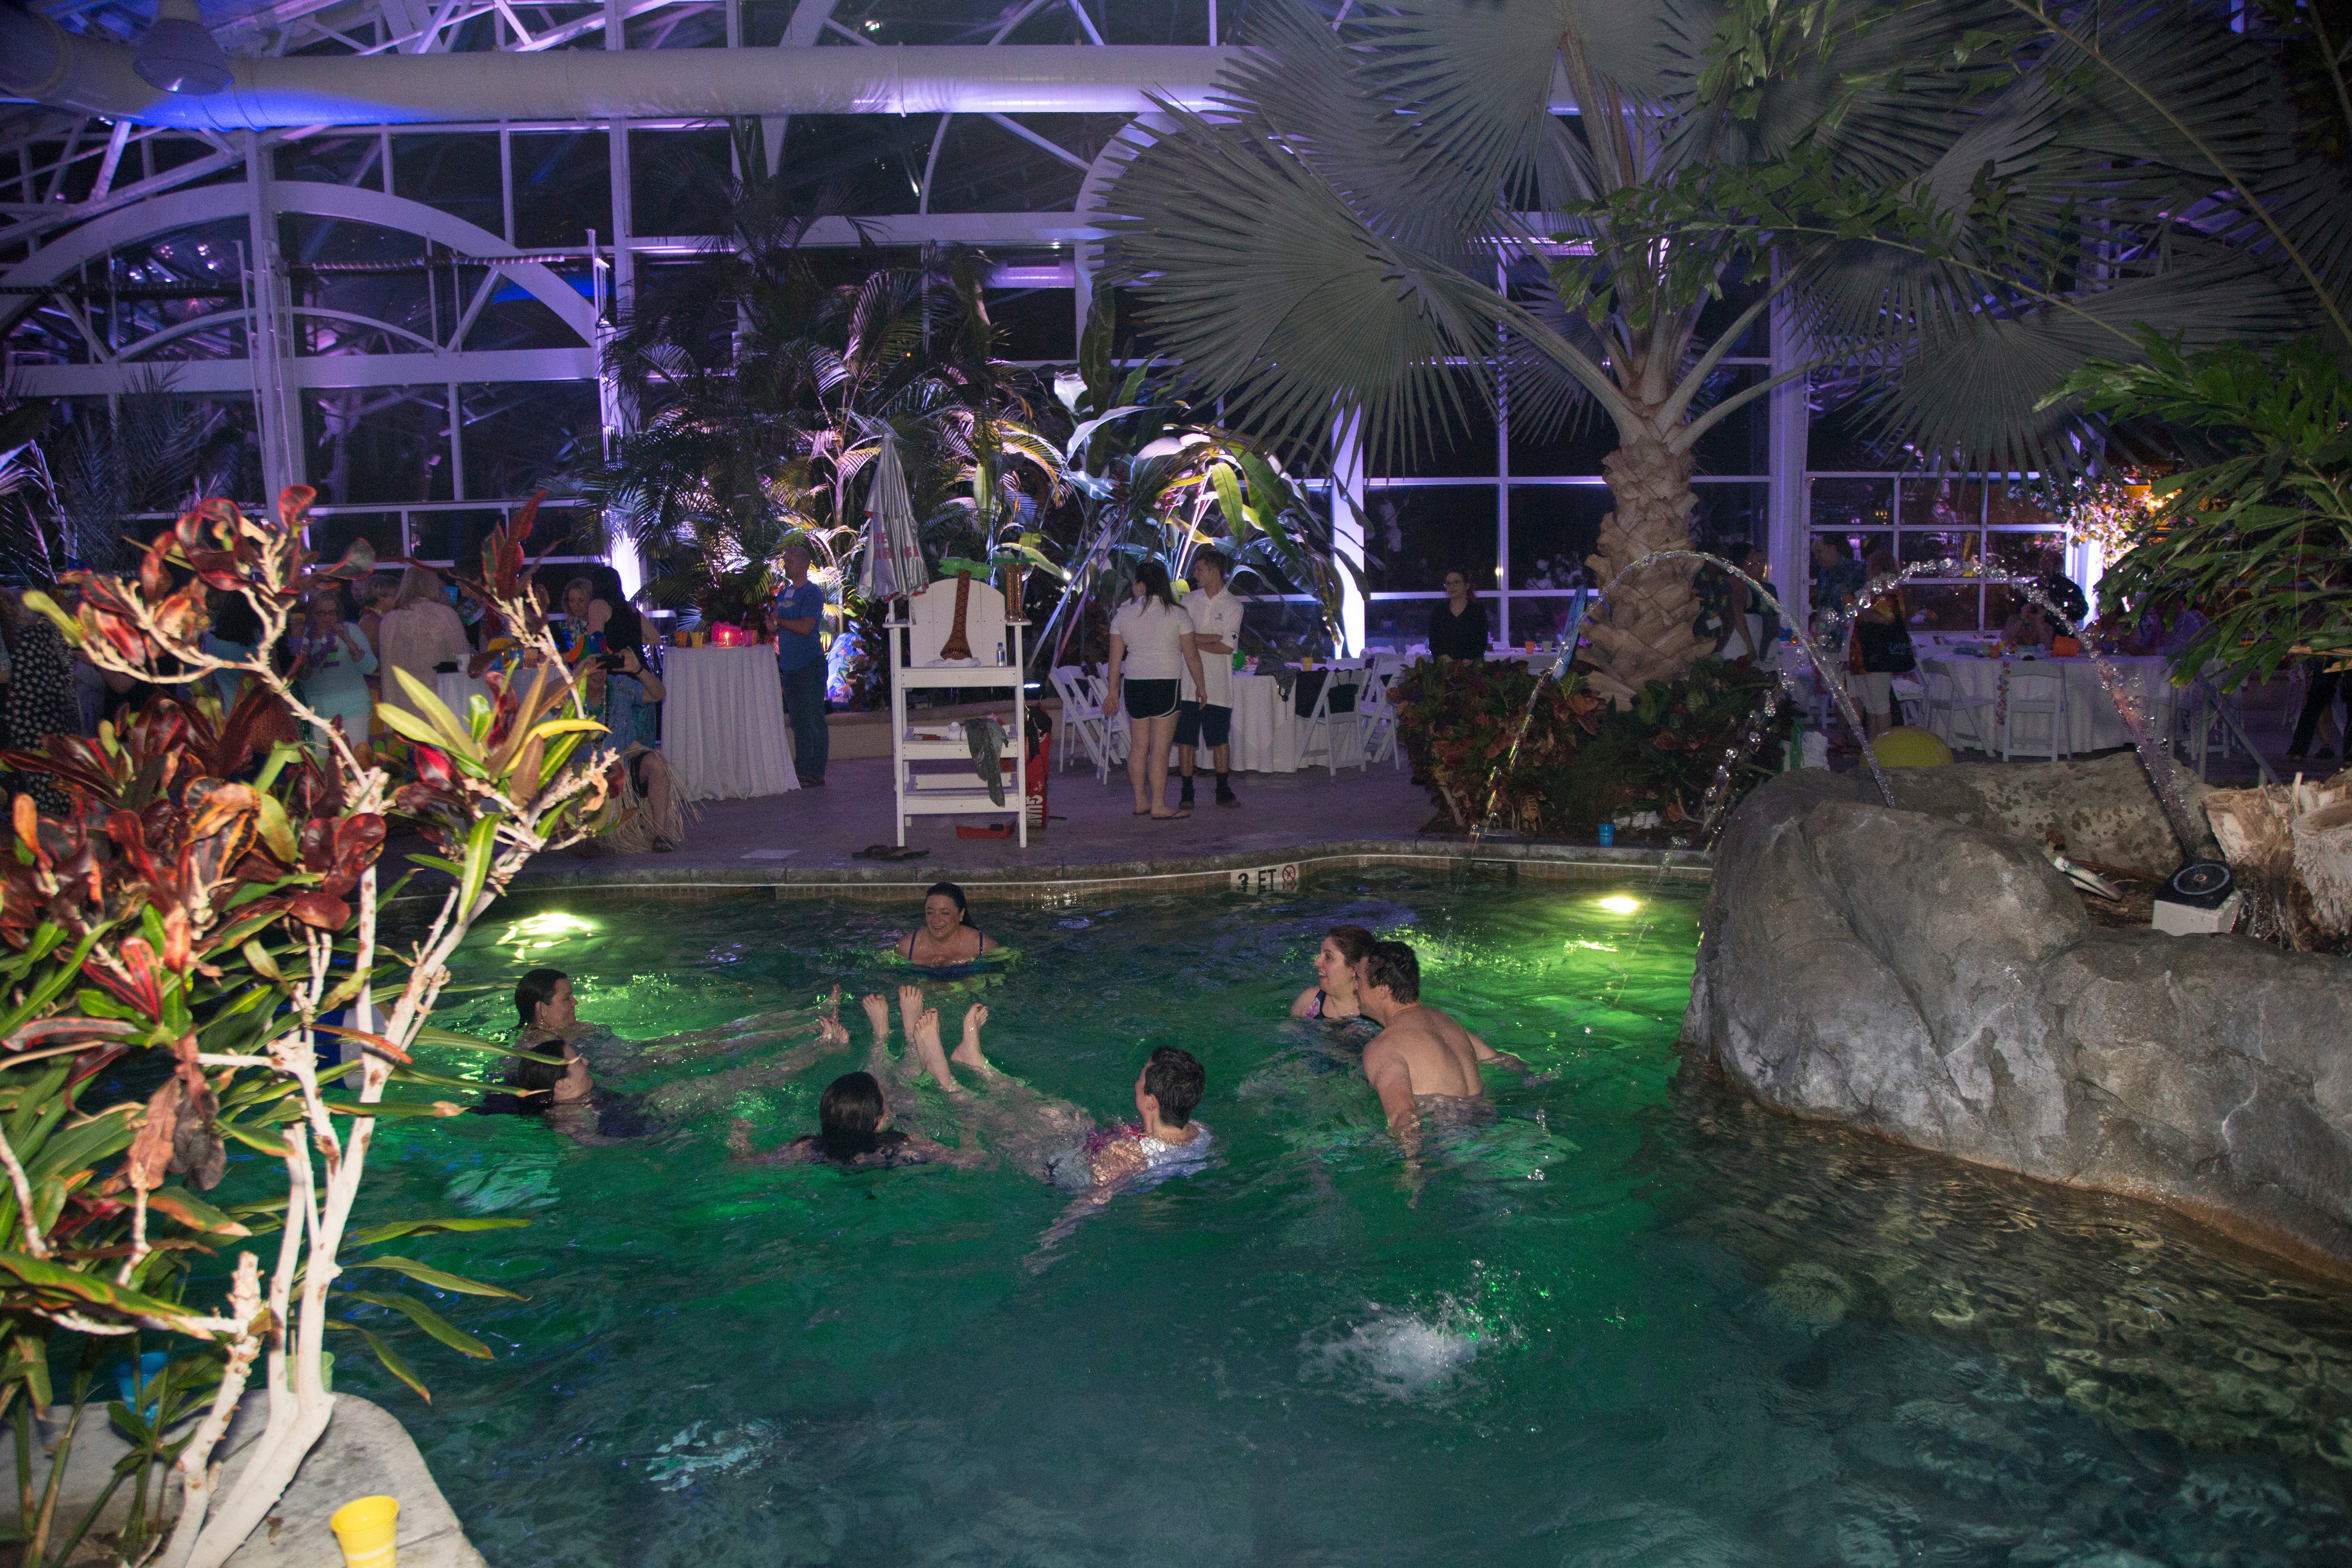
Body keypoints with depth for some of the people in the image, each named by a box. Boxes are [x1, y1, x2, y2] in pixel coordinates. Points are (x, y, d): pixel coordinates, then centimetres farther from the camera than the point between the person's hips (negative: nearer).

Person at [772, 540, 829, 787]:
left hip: (810, 665, -8)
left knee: (814, 720, -4)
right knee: (797, 721, 12)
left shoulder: (813, 593, -8)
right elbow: (774, 627, 18)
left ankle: (817, 774, -1)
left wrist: (779, 620, -7)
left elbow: (805, 627, -19)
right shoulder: (783, 593, 16)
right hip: (789, 665, 8)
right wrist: (772, 622, -5)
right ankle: (802, 770, 18)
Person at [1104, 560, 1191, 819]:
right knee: (1160, 748, -3)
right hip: (1166, 683, -4)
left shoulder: (1123, 614, 5)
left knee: (1138, 745, 12)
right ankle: (1159, 806, -2)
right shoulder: (1176, 614, -3)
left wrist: (1113, 692, 15)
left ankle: (1141, 801, 19)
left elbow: (1115, 657, 7)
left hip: (1133, 684, 4)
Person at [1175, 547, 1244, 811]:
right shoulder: (1189, 600, 9)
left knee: (1221, 740, 6)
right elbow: (1180, 637, -1)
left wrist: (1194, 641, -5)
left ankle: (1223, 791, 19)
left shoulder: (1233, 606, -1)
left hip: (1218, 686, -2)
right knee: (1186, 739, 1)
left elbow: (1228, 647, -10)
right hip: (1187, 683, 2)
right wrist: (1213, 639, -9)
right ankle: (1187, 793, 9)